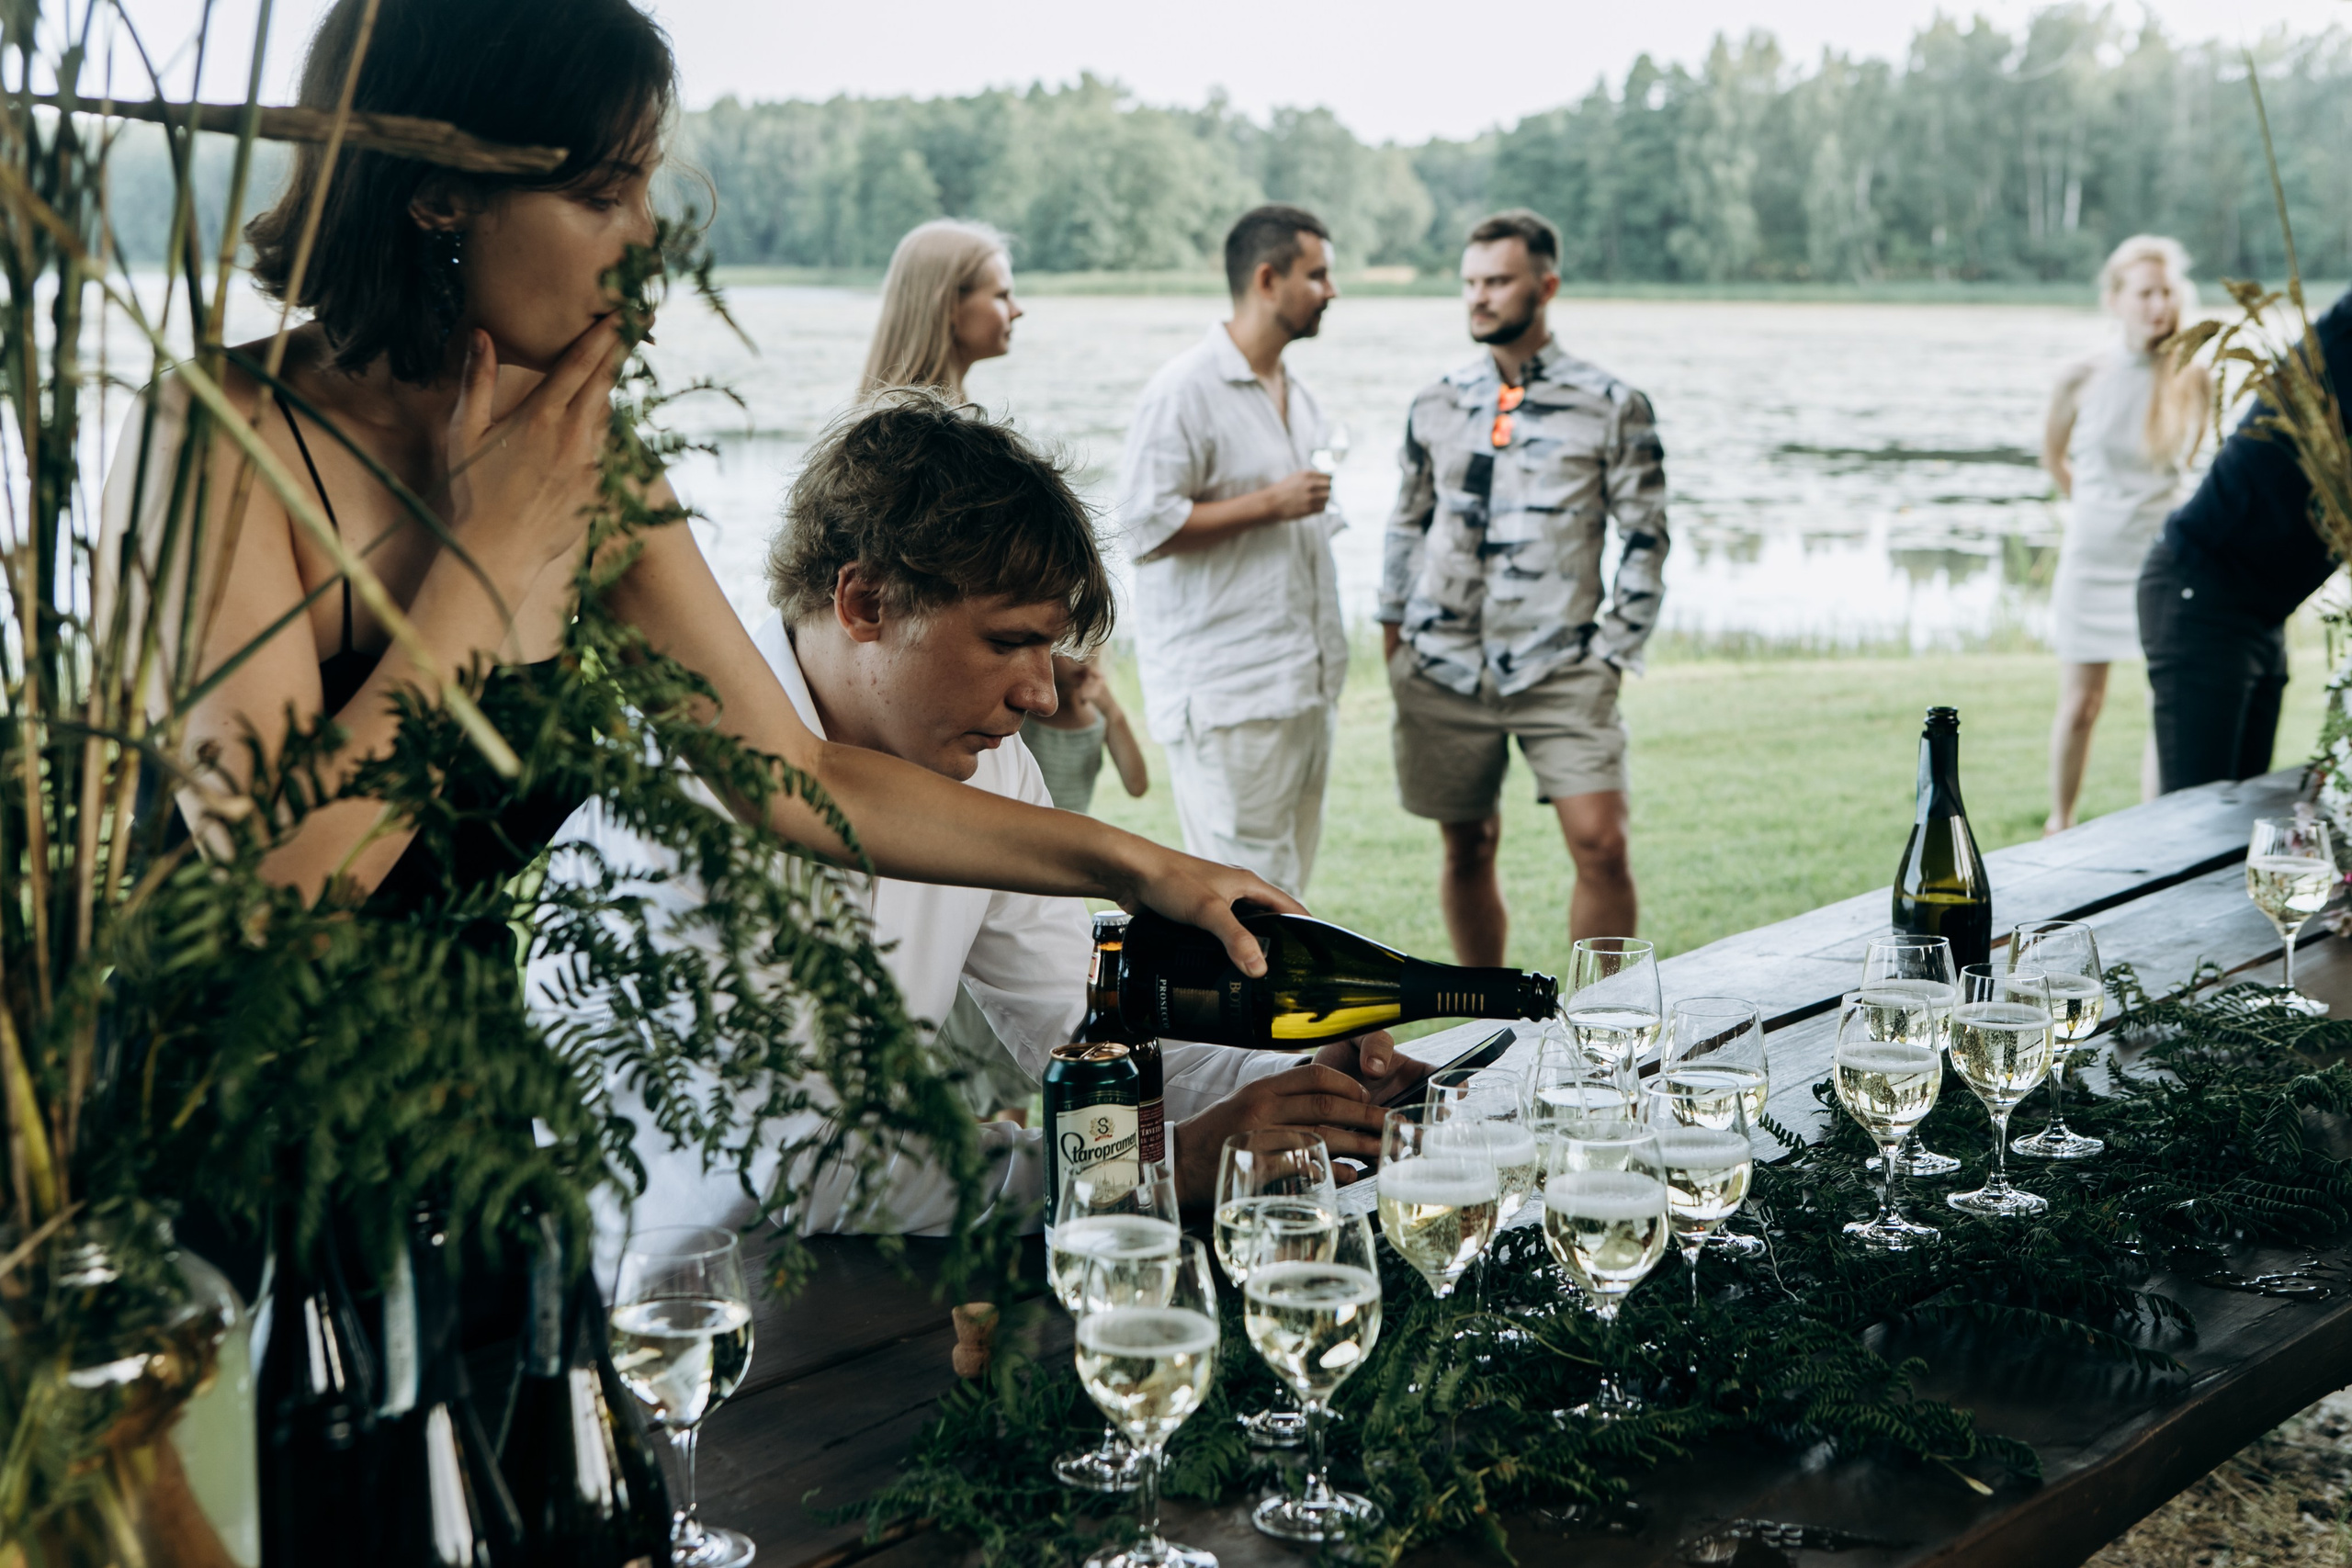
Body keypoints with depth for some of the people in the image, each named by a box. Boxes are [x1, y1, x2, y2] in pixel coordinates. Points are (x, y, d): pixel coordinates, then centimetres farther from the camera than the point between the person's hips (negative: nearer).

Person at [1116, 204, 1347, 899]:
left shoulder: (1299, 397, 18)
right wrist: (1272, 503, -15)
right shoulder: (1184, 390, -9)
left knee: (1288, 891, 10)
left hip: (1305, 688, 9)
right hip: (1225, 696, -8)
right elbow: (1146, 527, -17)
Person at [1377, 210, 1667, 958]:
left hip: (1561, 670, -3)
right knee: (1468, 851, 9)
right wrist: (1393, 628, 14)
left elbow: (1645, 538, 2)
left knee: (1600, 846, -12)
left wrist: (1613, 652, -2)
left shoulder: (1611, 406, 0)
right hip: (1444, 668, 3)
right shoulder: (1438, 404, 9)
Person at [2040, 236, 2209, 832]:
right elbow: (2053, 457, 10)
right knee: (2080, 706, 8)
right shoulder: (2084, 378, -8)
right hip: (2092, 559, 0)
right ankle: (2060, 823, 25)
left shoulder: (2193, 380, -7)